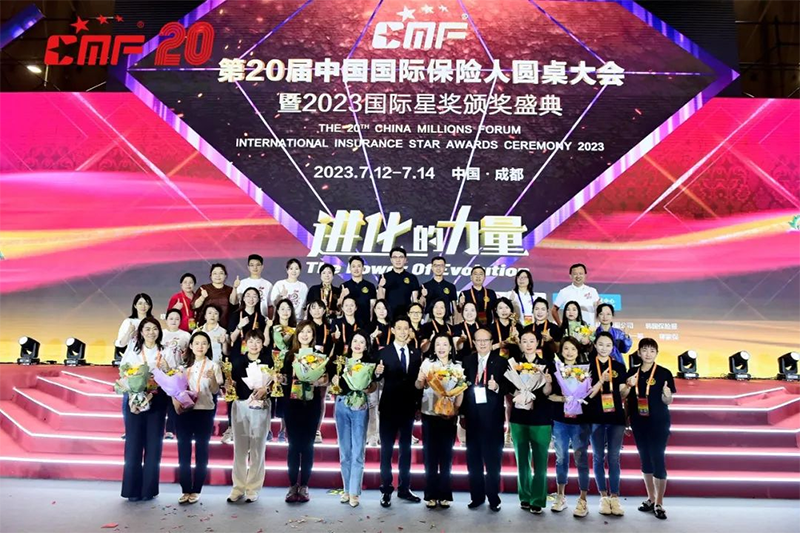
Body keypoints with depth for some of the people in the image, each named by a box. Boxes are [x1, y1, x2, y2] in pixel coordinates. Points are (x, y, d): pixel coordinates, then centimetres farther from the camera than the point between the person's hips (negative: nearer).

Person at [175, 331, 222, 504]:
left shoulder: (213, 366, -1)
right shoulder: (185, 365, 9)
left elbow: (215, 391, -7)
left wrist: (213, 378, -27)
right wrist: (176, 402, -7)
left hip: (204, 412, -3)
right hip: (184, 411, 3)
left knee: (201, 451, 3)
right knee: (183, 451, 5)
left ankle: (196, 490, 11)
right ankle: (185, 490, 14)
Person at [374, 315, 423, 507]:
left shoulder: (416, 354, 6)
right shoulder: (384, 352, -5)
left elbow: (418, 379, 8)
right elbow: (378, 379, -12)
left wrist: (418, 403, 3)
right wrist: (377, 373, -33)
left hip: (409, 406, 4)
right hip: (389, 406, -4)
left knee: (406, 448, 12)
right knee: (386, 449, 4)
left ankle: (404, 488, 23)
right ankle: (386, 490, 12)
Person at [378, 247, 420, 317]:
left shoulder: (412, 278, 7)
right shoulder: (384, 277, 6)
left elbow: (415, 300, 6)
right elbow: (380, 299, 0)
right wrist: (380, 287, -17)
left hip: (406, 315, 0)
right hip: (389, 315, 0)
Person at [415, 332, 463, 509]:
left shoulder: (457, 367, 6)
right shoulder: (427, 363, 1)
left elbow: (460, 392, 3)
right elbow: (418, 386, -9)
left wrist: (456, 408, -13)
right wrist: (420, 379, -31)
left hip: (449, 416, 1)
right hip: (429, 415, -1)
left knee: (446, 455, 6)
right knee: (430, 455, 3)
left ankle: (445, 495, 15)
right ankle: (431, 495, 12)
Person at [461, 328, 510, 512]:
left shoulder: (501, 362, -1)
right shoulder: (467, 361, 7)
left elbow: (509, 387, -3)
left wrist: (497, 387, -24)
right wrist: (462, 413, 2)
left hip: (492, 417, -3)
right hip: (472, 416, 3)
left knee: (493, 458, 5)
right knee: (473, 459, 10)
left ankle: (493, 497, 16)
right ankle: (477, 495, 22)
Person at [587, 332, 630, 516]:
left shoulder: (619, 367, 6)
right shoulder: (589, 366, -1)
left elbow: (622, 395, 6)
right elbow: (588, 394, -7)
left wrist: (629, 386, -14)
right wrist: (601, 380, -21)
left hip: (616, 417, 2)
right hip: (596, 417, -1)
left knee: (614, 458, 5)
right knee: (598, 457, 6)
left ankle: (615, 497, 11)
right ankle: (604, 497, 15)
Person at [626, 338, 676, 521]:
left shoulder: (664, 373, -6)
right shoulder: (632, 373, 5)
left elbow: (668, 401, -6)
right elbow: (626, 398, 12)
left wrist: (666, 394, -26)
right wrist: (628, 386, -7)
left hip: (658, 423, -4)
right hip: (639, 423, 4)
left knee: (658, 460, -2)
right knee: (645, 460, 13)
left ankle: (659, 504, 10)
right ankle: (651, 499, 27)